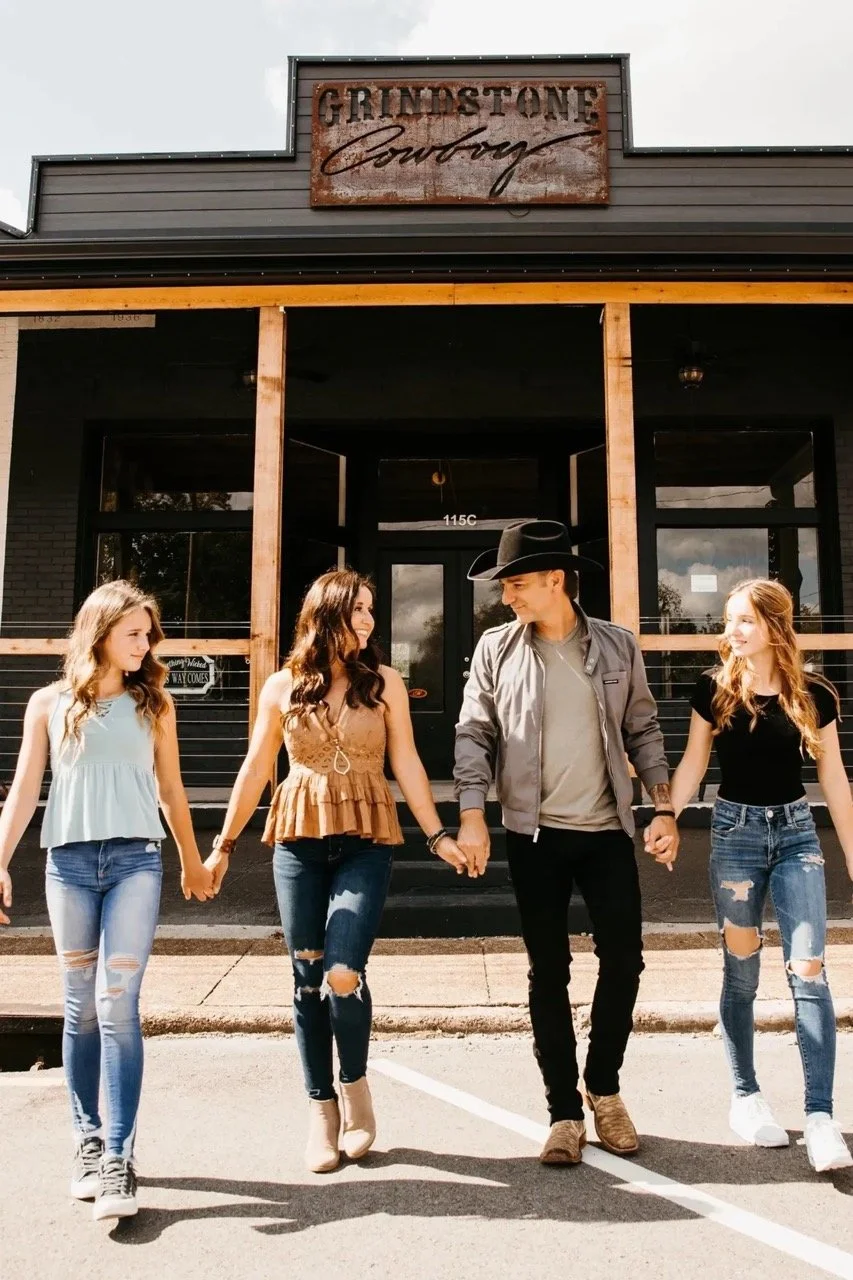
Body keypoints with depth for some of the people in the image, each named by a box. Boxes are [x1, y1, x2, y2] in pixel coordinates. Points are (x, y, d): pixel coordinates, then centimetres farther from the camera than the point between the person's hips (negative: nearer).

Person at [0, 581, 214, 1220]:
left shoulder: (154, 704, 7)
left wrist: (193, 861, 21)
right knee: (81, 1008, 8)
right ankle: (87, 1140, 23)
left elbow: (171, 789, 15)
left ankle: (119, 1157, -1)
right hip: (70, 862, 1)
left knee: (117, 1004, -8)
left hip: (136, 861, -1)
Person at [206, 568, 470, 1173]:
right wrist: (224, 844, 10)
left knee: (343, 975, -11)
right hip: (298, 843, 2)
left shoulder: (384, 682, 2)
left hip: (365, 842, -1)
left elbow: (406, 764, 3)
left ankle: (355, 1085, 17)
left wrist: (438, 835, -2)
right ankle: (321, 1108, 23)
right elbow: (255, 770, 8)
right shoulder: (283, 686, 3)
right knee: (308, 979, 6)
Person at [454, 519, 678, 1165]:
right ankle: (565, 1112, 21)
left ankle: (605, 1089, 29)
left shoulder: (618, 646, 1)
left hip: (607, 831, 1)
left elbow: (643, 730, 7)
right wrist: (472, 814, -10)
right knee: (548, 971, 6)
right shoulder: (497, 648, -1)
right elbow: (474, 734, -1)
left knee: (624, 960, 5)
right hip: (535, 834, -1)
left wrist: (664, 806, -1)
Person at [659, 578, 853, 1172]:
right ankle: (746, 1095, 24)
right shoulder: (714, 688, -5)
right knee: (742, 971, 8)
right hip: (735, 831, 0)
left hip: (796, 832, 0)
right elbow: (693, 763, 0)